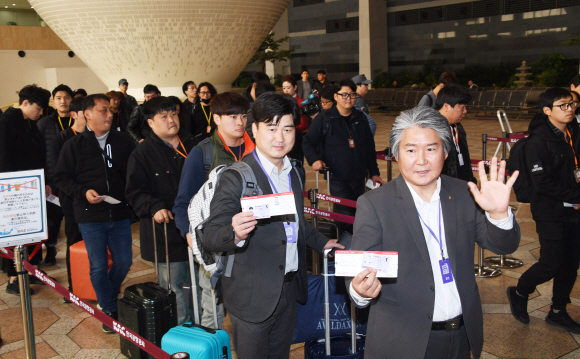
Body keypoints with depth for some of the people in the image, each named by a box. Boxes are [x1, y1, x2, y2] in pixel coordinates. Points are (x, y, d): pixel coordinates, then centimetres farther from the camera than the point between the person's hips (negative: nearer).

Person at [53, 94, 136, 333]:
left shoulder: (123, 141, 3)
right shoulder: (74, 145, -1)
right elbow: (61, 178, 0)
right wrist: (83, 192, -15)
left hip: (120, 214, 2)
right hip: (90, 217, -2)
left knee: (124, 261, 9)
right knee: (98, 266, 3)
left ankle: (106, 296, 36)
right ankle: (110, 310, 20)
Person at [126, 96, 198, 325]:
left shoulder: (193, 146, 11)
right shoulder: (142, 154, -3)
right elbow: (135, 191, -8)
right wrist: (155, 207, -24)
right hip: (166, 232, -4)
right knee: (173, 286, -1)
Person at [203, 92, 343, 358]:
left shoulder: (296, 173, 7)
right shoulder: (236, 178, -18)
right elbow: (210, 238, -22)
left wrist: (321, 242, 22)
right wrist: (235, 234, -42)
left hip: (289, 290, 7)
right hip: (252, 296, -7)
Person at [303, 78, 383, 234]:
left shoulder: (360, 118, 12)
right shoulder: (323, 119, -2)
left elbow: (370, 147, 18)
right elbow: (308, 142, 1)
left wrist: (374, 172, 18)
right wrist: (314, 159, -18)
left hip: (358, 177, 5)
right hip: (337, 178, -5)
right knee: (345, 216, -12)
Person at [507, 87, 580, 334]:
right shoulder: (539, 142, -15)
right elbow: (542, 183, -18)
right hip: (551, 214, -7)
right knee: (551, 264, -4)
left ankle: (558, 312, 28)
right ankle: (518, 293, 23)